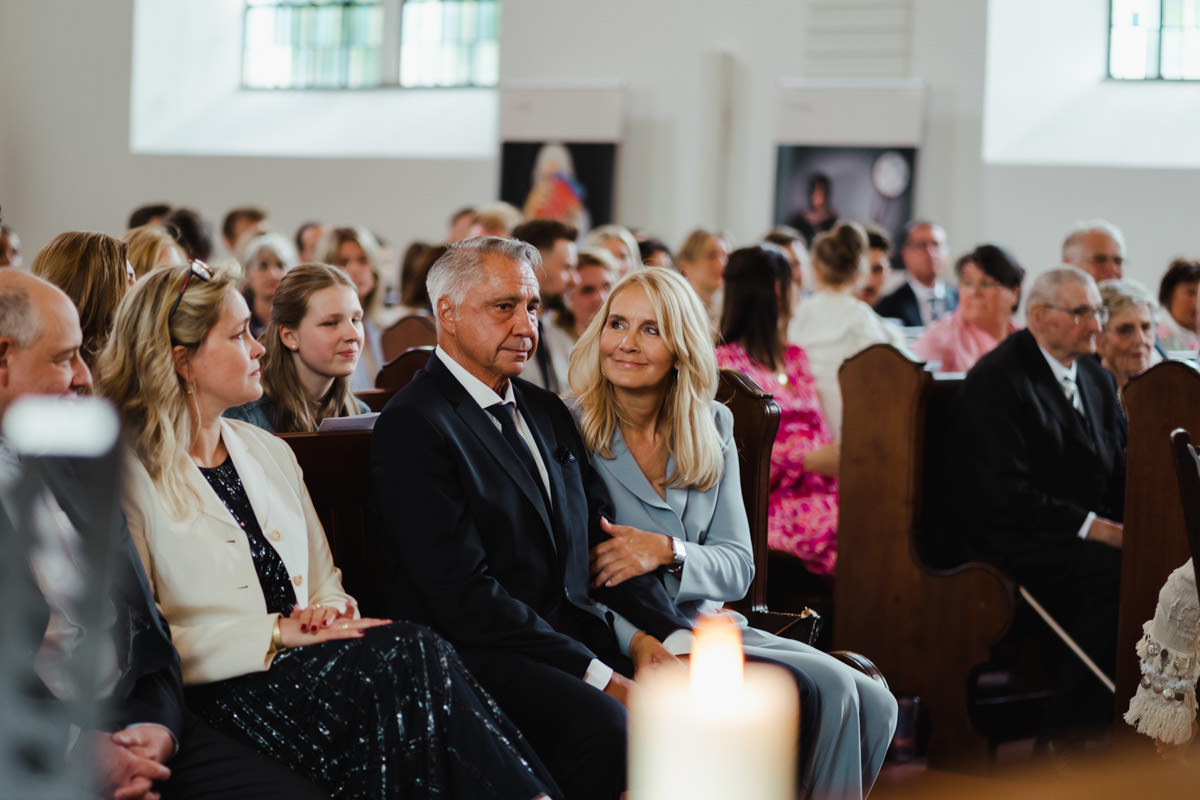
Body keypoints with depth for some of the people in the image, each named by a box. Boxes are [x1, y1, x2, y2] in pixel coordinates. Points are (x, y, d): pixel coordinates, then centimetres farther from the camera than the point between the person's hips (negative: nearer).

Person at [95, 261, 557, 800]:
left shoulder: (270, 452, 21)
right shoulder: (131, 476, -1)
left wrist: (329, 608, -1)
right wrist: (274, 633, -15)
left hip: (301, 664, 6)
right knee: (409, 655, -29)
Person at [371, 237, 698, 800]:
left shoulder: (547, 412, 21)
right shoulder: (412, 425, -7)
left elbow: (603, 541, 18)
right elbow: (463, 592, -14)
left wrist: (677, 637, -1)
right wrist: (597, 675, -18)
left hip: (578, 638, 8)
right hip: (483, 652, -8)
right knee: (606, 726, -34)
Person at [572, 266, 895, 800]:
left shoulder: (711, 426, 10)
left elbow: (737, 566, 6)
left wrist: (667, 551, -16)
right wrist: (638, 641, -26)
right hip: (638, 639, -6)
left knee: (873, 704, -12)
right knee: (828, 687, -21)